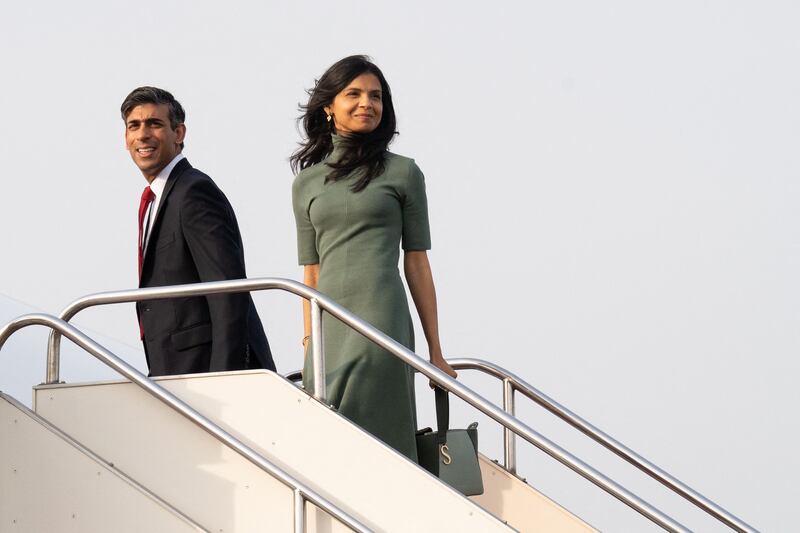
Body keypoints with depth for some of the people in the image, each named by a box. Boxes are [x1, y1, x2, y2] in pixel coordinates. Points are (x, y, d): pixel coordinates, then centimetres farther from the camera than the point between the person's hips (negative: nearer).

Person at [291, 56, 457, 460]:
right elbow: (311, 272, 16)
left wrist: (435, 351, 5)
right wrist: (308, 347, 12)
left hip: (380, 320, -4)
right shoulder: (306, 181, 15)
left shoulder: (402, 173, 7)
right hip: (329, 329, 4)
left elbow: (417, 263, 6)